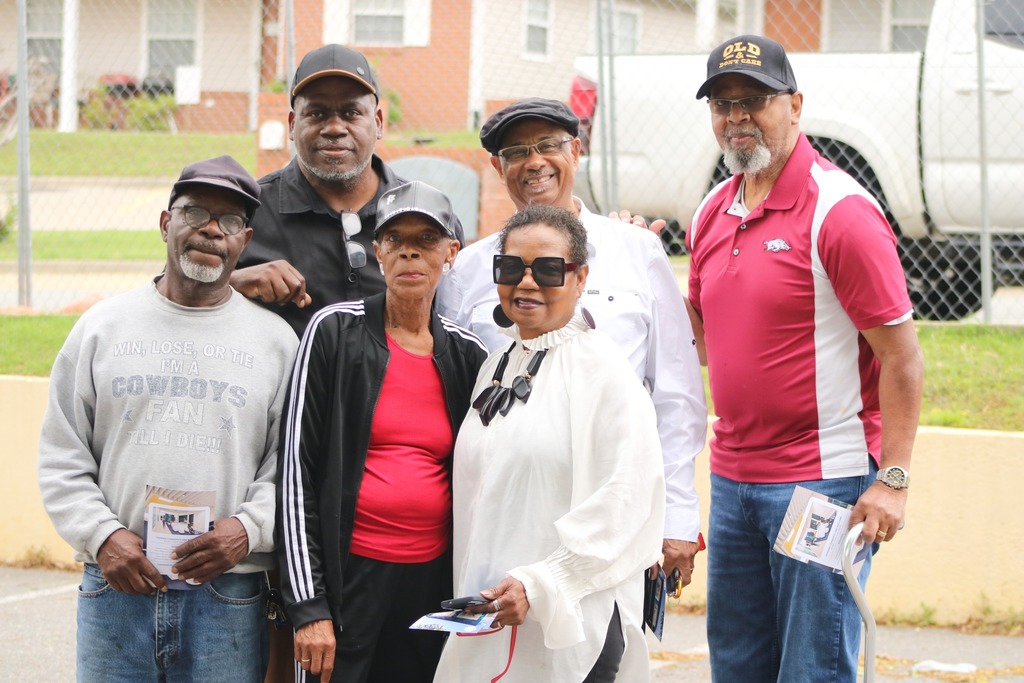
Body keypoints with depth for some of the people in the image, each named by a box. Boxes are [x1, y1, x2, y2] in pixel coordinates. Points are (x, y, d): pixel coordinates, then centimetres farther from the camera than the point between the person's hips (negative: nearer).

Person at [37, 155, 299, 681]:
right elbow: (62, 461, 7)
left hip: (229, 596, -1)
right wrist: (102, 535, -7)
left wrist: (248, 529, -14)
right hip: (116, 588, 1)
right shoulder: (103, 326, 9)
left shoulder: (275, 339, 7)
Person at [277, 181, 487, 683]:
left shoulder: (467, 354, 7)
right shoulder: (335, 331, -3)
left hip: (434, 580, 3)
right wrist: (308, 605, -11)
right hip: (350, 574, -3)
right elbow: (297, 468, -6)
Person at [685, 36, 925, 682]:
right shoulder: (713, 213, 11)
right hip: (733, 477, 7)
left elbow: (901, 354, -13)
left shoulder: (839, 210, -13)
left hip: (823, 478, -7)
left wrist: (893, 479, -18)